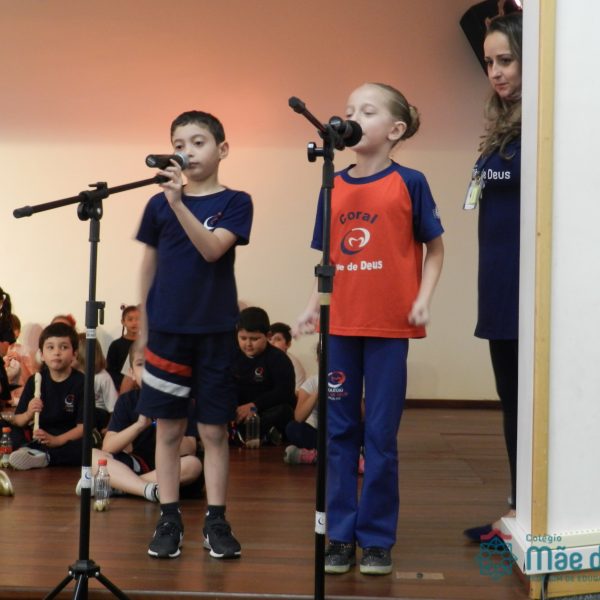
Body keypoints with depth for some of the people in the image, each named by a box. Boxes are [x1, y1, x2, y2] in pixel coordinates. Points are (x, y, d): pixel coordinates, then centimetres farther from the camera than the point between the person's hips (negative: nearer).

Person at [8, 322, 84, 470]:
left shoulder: (80, 382, -6)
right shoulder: (35, 381, 4)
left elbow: (83, 426, -12)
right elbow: (16, 421, 4)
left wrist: (56, 440, -27)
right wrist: (28, 415, -19)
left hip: (68, 439, -3)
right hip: (38, 437, 4)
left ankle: (42, 456, -41)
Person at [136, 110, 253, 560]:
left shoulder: (235, 202, -2)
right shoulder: (158, 204, 5)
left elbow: (213, 249, -18)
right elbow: (149, 265, 11)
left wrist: (178, 202, -29)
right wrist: (143, 327, 11)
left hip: (215, 331, -2)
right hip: (166, 329, 2)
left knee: (214, 429, 3)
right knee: (169, 427, 5)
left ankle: (216, 521, 11)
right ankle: (169, 519, 13)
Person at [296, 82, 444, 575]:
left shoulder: (408, 183, -3)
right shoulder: (334, 188, 7)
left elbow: (434, 249, 2)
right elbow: (328, 258, 13)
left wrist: (424, 299, -10)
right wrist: (313, 307, 2)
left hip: (389, 326, -3)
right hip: (340, 326, 4)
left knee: (381, 435, 3)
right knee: (339, 431, 8)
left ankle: (377, 539, 15)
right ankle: (339, 535, 18)